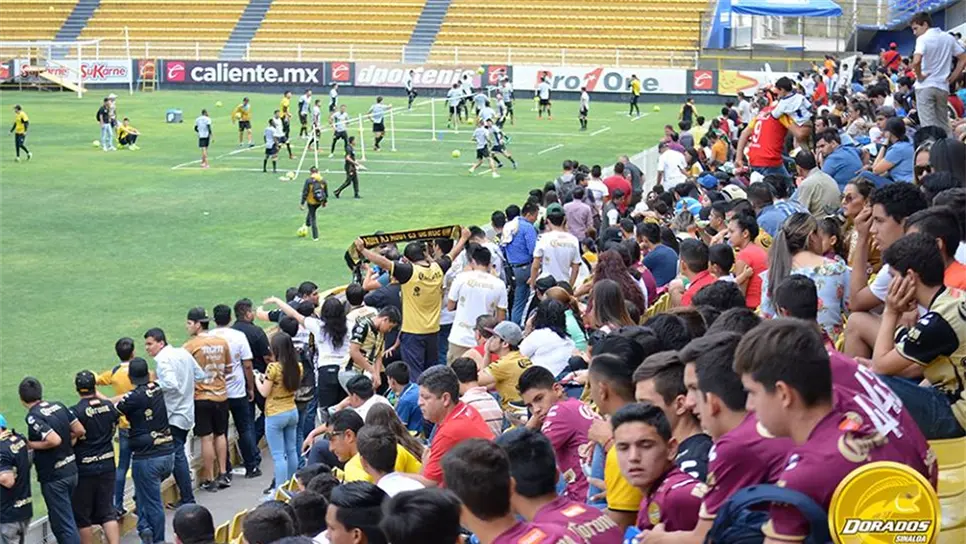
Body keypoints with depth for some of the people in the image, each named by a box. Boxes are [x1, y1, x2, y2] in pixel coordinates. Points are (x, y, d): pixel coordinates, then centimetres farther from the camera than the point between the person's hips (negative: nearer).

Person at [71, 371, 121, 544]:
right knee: (108, 512, 10)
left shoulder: (75, 412, -18)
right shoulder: (109, 407, -1)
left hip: (84, 469, -5)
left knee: (82, 516, 9)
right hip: (107, 465, 5)